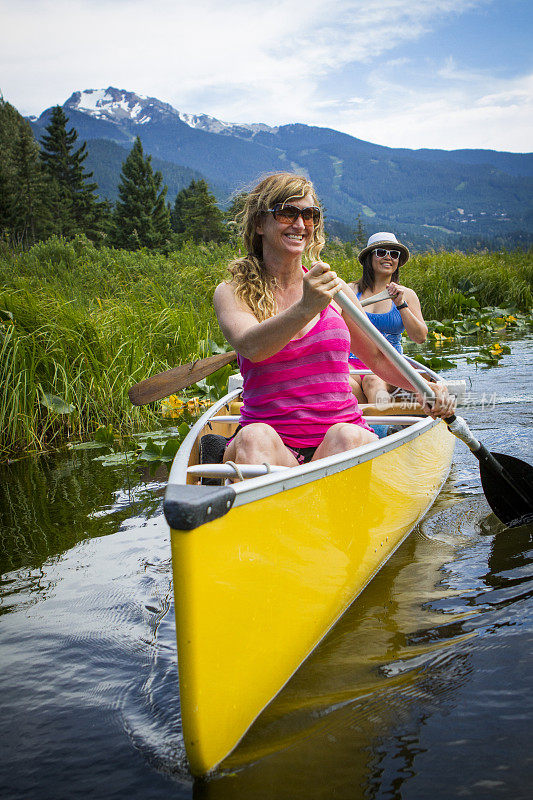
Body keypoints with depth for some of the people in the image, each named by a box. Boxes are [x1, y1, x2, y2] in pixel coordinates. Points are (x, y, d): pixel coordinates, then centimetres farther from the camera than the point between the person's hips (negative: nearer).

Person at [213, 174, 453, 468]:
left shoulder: (334, 289, 12)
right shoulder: (233, 292, 4)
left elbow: (377, 356, 24)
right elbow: (250, 347, -19)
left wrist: (425, 386, 5)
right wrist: (305, 309, -36)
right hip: (273, 445, -2)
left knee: (346, 437, -31)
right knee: (254, 438, -34)